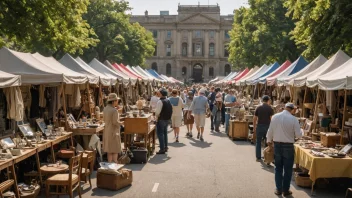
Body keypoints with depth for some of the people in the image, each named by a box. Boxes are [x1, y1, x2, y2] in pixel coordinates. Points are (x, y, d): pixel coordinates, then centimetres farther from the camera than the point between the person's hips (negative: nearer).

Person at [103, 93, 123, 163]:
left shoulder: (105, 109, 4)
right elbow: (115, 122, -23)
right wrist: (121, 123, -4)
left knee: (109, 151, 15)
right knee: (115, 151, 1)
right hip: (113, 132, -8)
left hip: (107, 131, 8)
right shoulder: (114, 110, -22)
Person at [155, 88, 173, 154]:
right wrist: (168, 117, 16)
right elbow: (170, 111, 13)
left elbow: (158, 112, -21)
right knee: (165, 133, 19)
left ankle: (162, 149, -3)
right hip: (167, 119, 9)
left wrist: (156, 118, -7)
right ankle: (165, 147, 28)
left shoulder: (160, 101, -19)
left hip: (161, 120, -9)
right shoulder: (168, 101, 8)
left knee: (160, 134, -3)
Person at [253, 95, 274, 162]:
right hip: (267, 126, -1)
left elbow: (254, 118, 1)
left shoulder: (258, 108, 1)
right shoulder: (270, 108, -3)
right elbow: (272, 119, -8)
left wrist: (254, 127, 10)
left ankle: (258, 157, 11)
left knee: (258, 142, 9)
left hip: (259, 126, 1)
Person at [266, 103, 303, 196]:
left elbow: (270, 131, 4)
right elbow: (298, 135, -9)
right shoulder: (293, 119, -14)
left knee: (278, 168, 14)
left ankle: (278, 189, 19)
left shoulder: (275, 117, -4)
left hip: (277, 145, 3)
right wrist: (301, 131, 14)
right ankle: (286, 190, 17)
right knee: (288, 169, 10)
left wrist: (269, 140, 21)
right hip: (288, 146, -3)